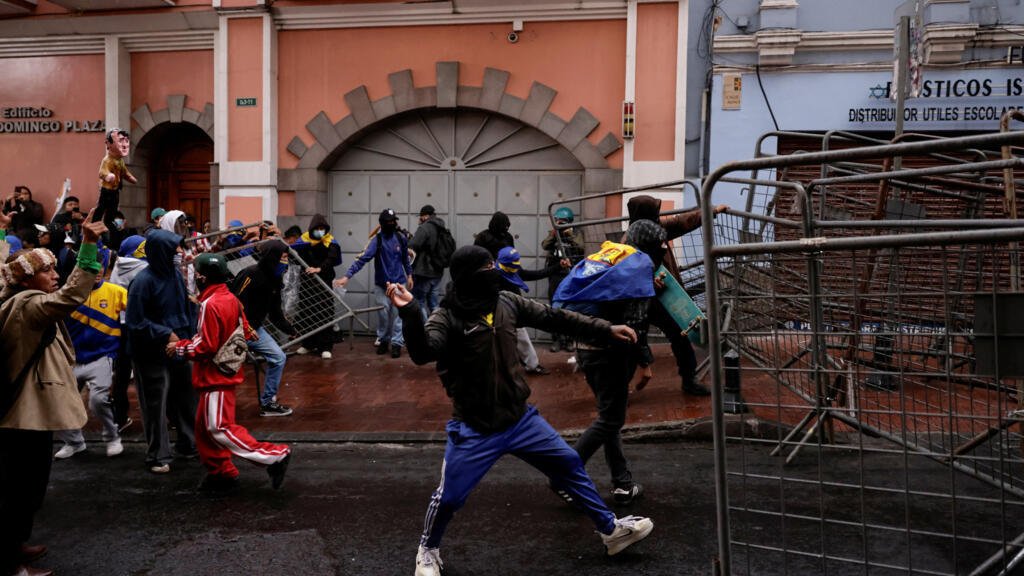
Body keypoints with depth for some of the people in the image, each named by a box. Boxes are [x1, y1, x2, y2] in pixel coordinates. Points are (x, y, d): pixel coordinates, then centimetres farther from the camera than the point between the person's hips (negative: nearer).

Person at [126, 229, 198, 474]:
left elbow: (187, 308, 13)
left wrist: (189, 336, 2)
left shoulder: (175, 274, 3)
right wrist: (165, 334, -18)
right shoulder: (143, 281, -18)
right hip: (152, 354, -7)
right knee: (156, 405, 3)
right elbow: (135, 322, -16)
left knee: (186, 397, 16)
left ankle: (189, 443, 33)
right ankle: (158, 456, 16)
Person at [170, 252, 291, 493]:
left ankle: (275, 456, -8)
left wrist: (179, 348, -7)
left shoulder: (210, 304, -20)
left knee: (219, 428, -5)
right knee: (205, 426, 16)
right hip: (225, 372, 9)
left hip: (216, 376, -9)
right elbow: (244, 332, 13)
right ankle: (220, 473, 23)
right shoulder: (231, 299, 6)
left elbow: (205, 346, -20)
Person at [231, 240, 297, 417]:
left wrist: (290, 329, 5)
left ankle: (268, 402, 13)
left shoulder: (274, 280, 7)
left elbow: (275, 312, 13)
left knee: (278, 358, 3)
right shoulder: (251, 274, -21)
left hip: (253, 328, 8)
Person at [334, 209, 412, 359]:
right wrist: (347, 275, -32)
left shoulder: (401, 237, -4)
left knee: (397, 312, -2)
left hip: (398, 282, 1)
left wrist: (409, 275, 13)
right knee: (383, 311, 4)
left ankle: (396, 343, 5)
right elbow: (363, 258, -23)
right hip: (381, 283, -1)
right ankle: (383, 339, 22)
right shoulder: (377, 239, -13)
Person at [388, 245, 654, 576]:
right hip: (475, 430, -5)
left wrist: (606, 330, 5)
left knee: (570, 465, 13)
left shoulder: (506, 303, -2)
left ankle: (611, 529, 32)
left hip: (520, 418, 6)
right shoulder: (446, 318, -18)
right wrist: (409, 313, -52)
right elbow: (423, 353, -35)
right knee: (449, 497, 3)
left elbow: (554, 318, 5)